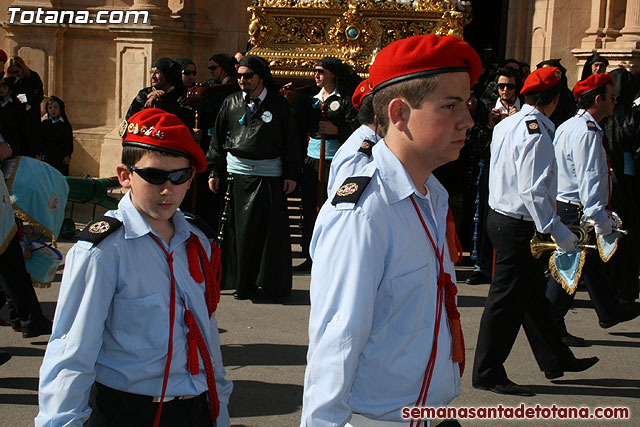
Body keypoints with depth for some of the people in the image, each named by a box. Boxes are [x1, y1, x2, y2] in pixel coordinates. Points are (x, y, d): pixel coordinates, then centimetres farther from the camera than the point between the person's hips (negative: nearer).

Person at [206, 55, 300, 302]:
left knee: (273, 230, -2)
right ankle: (244, 285, 13)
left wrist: (290, 175, 0)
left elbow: (290, 141, 5)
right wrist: (214, 172, 8)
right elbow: (218, 140, 13)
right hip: (237, 174, 2)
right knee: (240, 230, 2)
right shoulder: (231, 103, 9)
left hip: (270, 175, -2)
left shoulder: (278, 104, 3)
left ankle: (275, 286, 9)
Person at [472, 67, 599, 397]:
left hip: (502, 217, 10)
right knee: (508, 299, 0)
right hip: (518, 225, -10)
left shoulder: (506, 125, 8)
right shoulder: (535, 132, -20)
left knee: (532, 292, 18)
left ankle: (556, 359, 31)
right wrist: (558, 231, -23)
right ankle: (487, 373, 10)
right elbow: (532, 191, -25)